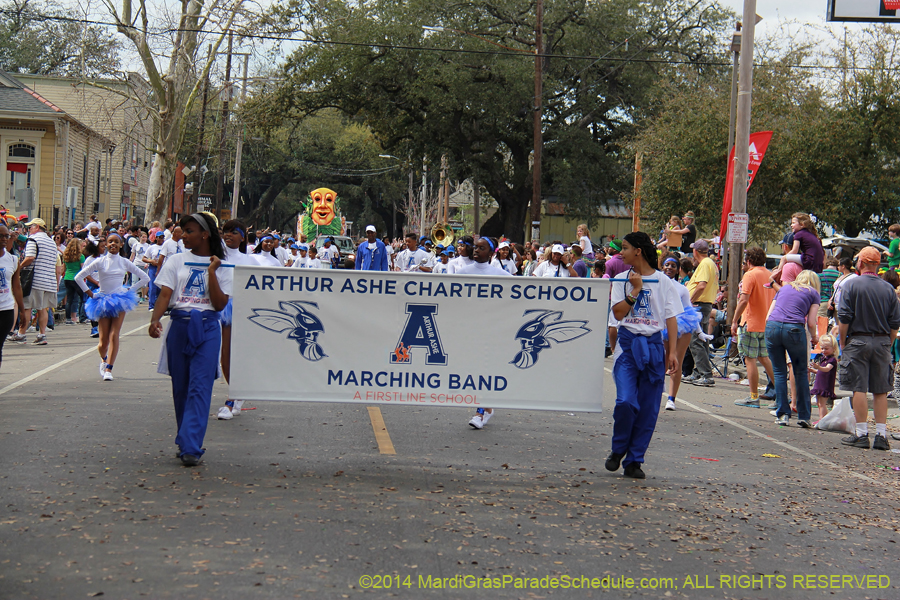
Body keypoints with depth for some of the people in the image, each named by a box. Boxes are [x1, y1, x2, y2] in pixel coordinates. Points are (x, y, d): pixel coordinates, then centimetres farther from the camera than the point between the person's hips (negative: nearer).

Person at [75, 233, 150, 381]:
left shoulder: (124, 262, 4)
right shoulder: (100, 262, -1)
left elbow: (145, 278, 11)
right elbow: (79, 277, 1)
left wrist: (130, 290, 5)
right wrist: (90, 293, -1)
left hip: (119, 300, 0)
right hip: (103, 301, 0)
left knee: (114, 336, -11)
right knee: (103, 340, 1)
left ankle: (108, 369, -8)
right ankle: (104, 359, 34)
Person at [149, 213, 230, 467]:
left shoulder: (222, 266, 5)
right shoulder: (177, 261, 9)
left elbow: (220, 304, -3)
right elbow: (165, 294, -1)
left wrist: (211, 272, -8)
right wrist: (155, 319, -19)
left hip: (207, 328, -3)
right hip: (179, 325, 3)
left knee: (200, 387, -12)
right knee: (180, 387, 7)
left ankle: (190, 447, -17)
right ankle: (186, 441, 20)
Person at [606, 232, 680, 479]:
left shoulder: (663, 282, 4)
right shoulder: (622, 280, 7)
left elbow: (671, 319, 4)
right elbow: (618, 313, -3)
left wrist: (672, 352, -3)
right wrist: (635, 290, -10)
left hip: (654, 345, 0)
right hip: (628, 343, 0)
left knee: (648, 407, 0)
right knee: (626, 401, -15)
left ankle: (634, 461, 9)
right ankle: (618, 450, 9)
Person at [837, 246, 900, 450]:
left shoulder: (851, 285, -6)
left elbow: (844, 318, -9)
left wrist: (843, 343, 1)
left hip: (858, 341, -3)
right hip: (882, 342, 3)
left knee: (859, 389, -1)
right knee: (881, 391, 6)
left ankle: (861, 434, -2)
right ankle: (881, 435, 6)